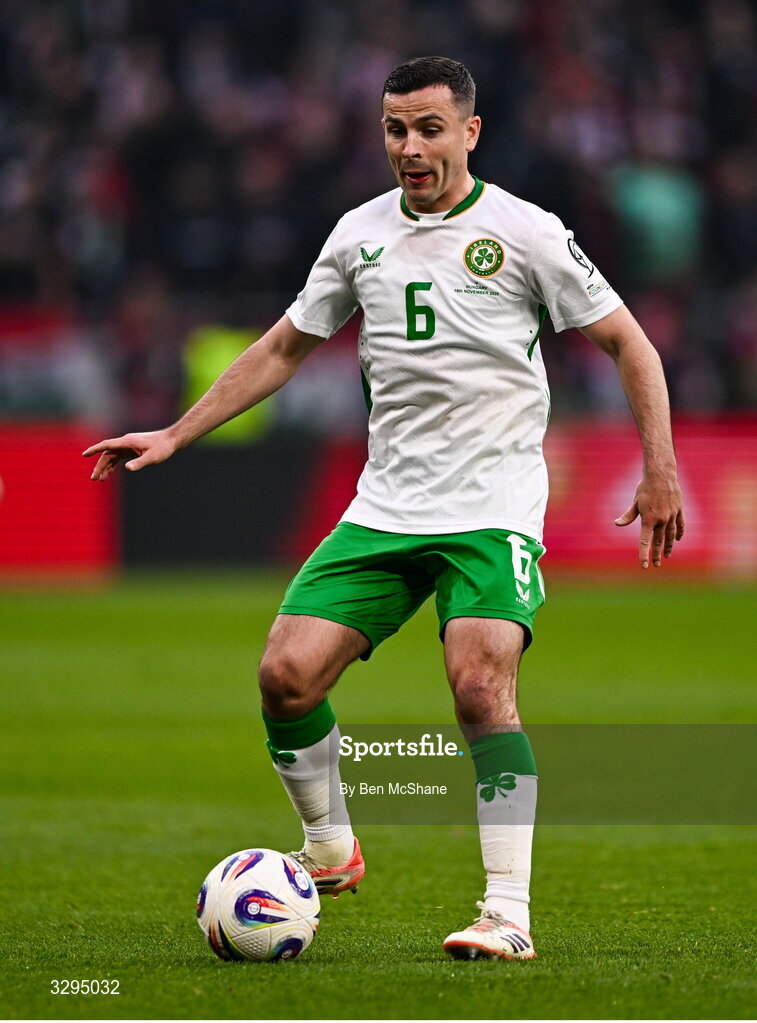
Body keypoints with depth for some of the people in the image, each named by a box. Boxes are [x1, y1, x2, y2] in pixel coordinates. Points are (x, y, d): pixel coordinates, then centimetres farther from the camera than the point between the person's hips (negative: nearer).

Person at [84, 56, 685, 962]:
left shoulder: (524, 232, -3)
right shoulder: (361, 234, 10)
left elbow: (627, 342, 2)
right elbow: (284, 348, 21)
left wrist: (659, 468, -6)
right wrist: (175, 436, 17)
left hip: (493, 511, -5)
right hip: (385, 507, 5)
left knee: (480, 686, -24)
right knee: (286, 675, -8)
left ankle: (509, 914, -20)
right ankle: (329, 852, 16)